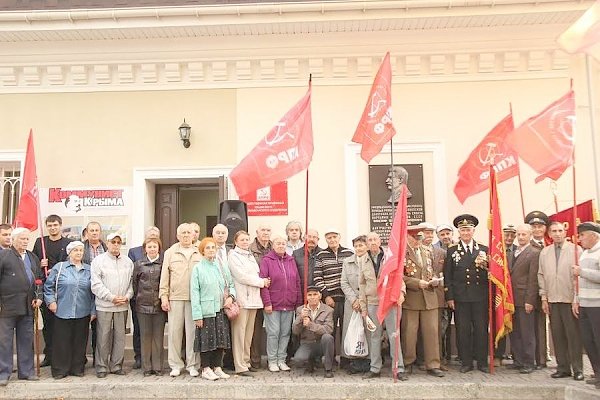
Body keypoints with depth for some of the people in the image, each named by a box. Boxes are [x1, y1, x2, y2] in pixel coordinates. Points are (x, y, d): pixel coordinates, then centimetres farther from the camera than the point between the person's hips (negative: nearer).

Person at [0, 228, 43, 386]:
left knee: (26, 340, 11)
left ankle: (26, 371, 21)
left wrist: (39, 296, 4)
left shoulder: (33, 257, 15)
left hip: (28, 306, 5)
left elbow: (39, 278, 17)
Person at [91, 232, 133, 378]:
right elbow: (96, 284, -6)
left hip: (122, 306, 3)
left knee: (120, 336, 7)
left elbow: (132, 282, 11)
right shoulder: (99, 260, 0)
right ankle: (101, 367, 13)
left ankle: (116, 365, 18)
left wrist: (127, 296, -5)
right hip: (104, 305, -3)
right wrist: (111, 297, -12)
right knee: (103, 337, 1)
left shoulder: (128, 262, 11)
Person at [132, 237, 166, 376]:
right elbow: (134, 283, 10)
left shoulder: (164, 263, 4)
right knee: (145, 337, 5)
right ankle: (147, 367, 13)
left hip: (159, 305, -1)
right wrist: (135, 301, 5)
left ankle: (157, 367, 11)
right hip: (143, 305, 1)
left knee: (158, 336, 3)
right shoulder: (138, 264, 7)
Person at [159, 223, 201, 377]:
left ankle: (192, 364, 11)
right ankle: (175, 364, 14)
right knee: (174, 331, 3)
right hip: (175, 298, 0)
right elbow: (164, 276, 7)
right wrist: (164, 296, 1)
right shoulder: (170, 253, 9)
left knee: (192, 331, 2)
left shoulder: (199, 253, 10)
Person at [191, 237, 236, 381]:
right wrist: (197, 314, -12)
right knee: (207, 339, 1)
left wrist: (231, 296, -6)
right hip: (206, 310, -4)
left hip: (222, 309, 4)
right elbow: (194, 292, -6)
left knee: (221, 339, 9)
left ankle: (218, 367, 21)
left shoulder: (222, 266, 9)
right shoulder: (198, 268, -3)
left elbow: (231, 284, 16)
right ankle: (206, 369, 14)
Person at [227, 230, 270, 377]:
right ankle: (240, 366, -3)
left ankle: (246, 362, 18)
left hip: (253, 298, 8)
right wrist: (261, 282, -6)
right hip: (241, 298, -7)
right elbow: (241, 276, -11)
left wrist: (262, 281, -1)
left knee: (249, 332, 10)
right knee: (239, 332, -6)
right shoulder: (233, 256, -2)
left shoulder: (250, 256, 22)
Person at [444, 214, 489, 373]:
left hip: (480, 296, 1)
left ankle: (482, 362, 17)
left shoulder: (484, 250, 9)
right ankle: (466, 362, 13)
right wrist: (450, 297, -3)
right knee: (463, 330, 3)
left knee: (481, 329, 4)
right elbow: (448, 276, 3)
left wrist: (484, 266, -13)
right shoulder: (452, 251, 6)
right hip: (460, 297, -1)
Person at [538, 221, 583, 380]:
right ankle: (563, 368, 17)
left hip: (570, 300, -4)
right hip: (552, 300, 4)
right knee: (557, 335, 7)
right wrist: (544, 298, 8)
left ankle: (577, 369, 12)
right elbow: (541, 275, 12)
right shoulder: (544, 252, 10)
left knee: (574, 334, 2)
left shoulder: (575, 249, -2)